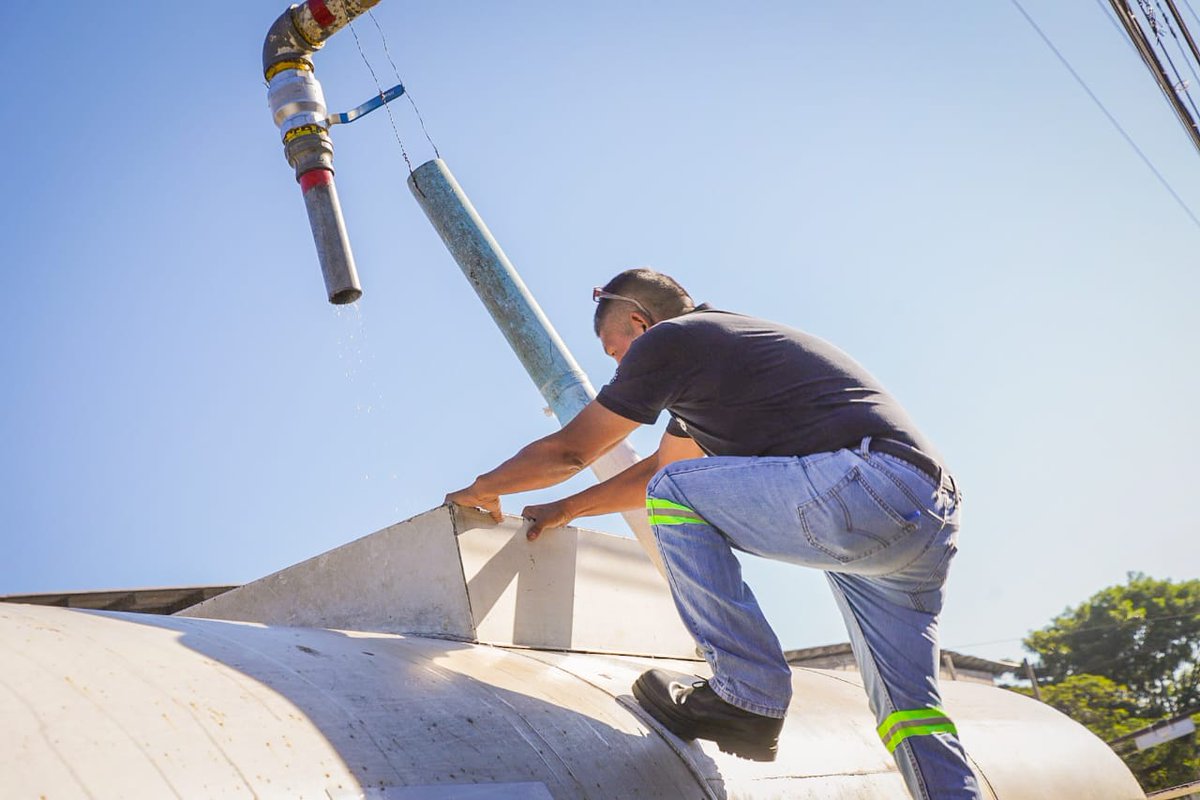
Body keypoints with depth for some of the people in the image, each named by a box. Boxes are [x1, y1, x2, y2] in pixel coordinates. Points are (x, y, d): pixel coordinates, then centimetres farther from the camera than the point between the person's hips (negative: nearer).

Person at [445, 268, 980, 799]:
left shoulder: (667, 340, 3)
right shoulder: (725, 341, 31)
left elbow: (569, 452, 10)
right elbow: (659, 466, 41)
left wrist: (483, 490, 27)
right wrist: (564, 510, 48)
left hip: (867, 482, -10)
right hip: (933, 518, 10)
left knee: (673, 495, -2)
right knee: (908, 709, 16)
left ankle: (747, 697, -3)